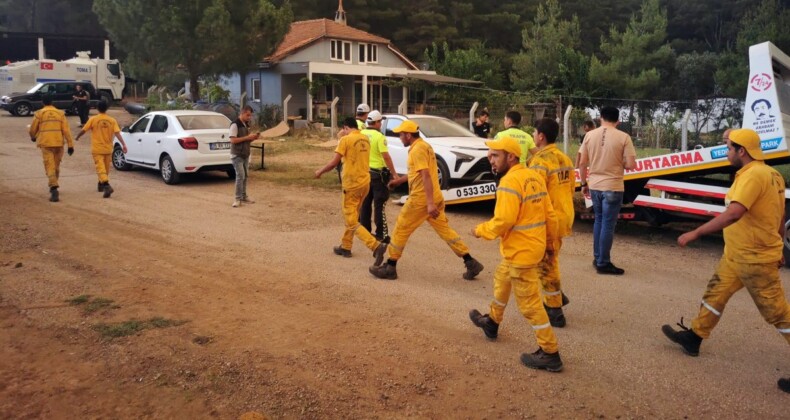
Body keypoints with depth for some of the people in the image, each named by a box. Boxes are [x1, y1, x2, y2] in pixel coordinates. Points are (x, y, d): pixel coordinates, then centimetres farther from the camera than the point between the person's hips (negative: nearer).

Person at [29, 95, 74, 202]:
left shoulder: (39, 113, 0)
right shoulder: (60, 113, 5)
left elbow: (33, 129, 7)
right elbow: (66, 130, -1)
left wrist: (33, 137, 30)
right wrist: (70, 145, -1)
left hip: (45, 143, -2)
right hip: (58, 143, 3)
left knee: (50, 166, -5)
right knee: (56, 166, 17)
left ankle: (54, 188, -22)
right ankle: (53, 186, 32)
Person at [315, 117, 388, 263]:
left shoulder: (346, 139, -12)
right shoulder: (365, 139, 9)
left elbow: (333, 163, -14)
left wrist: (320, 172, 3)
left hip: (352, 184, -7)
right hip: (365, 182, 7)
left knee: (352, 222, -2)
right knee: (351, 217, 22)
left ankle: (376, 246, -17)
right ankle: (345, 247, 30)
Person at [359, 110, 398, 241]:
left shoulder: (361, 134, 4)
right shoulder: (379, 136, -15)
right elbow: (386, 157, -20)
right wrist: (394, 173, -16)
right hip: (377, 173, -6)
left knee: (365, 203, 13)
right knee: (379, 205, -2)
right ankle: (381, 234, 0)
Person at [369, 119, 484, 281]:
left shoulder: (417, 149, -15)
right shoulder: (424, 146, 17)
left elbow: (426, 176, -23)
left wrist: (429, 203, -28)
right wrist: (399, 180, 34)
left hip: (421, 199, -10)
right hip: (434, 198, 10)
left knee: (401, 230, 2)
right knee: (445, 230, 11)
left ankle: (390, 267, 10)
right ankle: (470, 263, 8)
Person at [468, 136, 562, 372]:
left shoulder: (510, 181, -20)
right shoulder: (534, 177, 7)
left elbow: (503, 221, -25)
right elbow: (549, 214, 10)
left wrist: (480, 231, -9)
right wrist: (550, 242, 20)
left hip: (521, 252, -10)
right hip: (533, 246, 10)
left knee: (529, 303, 0)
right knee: (501, 281, 28)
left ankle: (549, 354, 8)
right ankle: (492, 323, 48)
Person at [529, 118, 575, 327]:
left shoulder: (540, 162, -19)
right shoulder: (564, 159, 9)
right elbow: (571, 188, 16)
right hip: (563, 217, 9)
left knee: (546, 265, 3)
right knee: (550, 261, 23)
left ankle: (555, 311, 11)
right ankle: (556, 297, 31)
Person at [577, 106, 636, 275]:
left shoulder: (590, 135, 0)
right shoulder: (623, 137, -9)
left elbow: (582, 163, 2)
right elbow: (631, 165, -10)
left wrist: (584, 183, 13)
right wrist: (619, 163, 11)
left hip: (594, 186, 4)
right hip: (613, 187, -4)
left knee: (599, 221, 19)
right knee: (608, 224, 4)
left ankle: (597, 258, 26)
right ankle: (603, 263, 10)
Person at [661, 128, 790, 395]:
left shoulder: (753, 175, -23)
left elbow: (733, 214, -35)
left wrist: (695, 233, -30)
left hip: (755, 258, -10)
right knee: (716, 293, 17)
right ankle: (694, 337, 29)